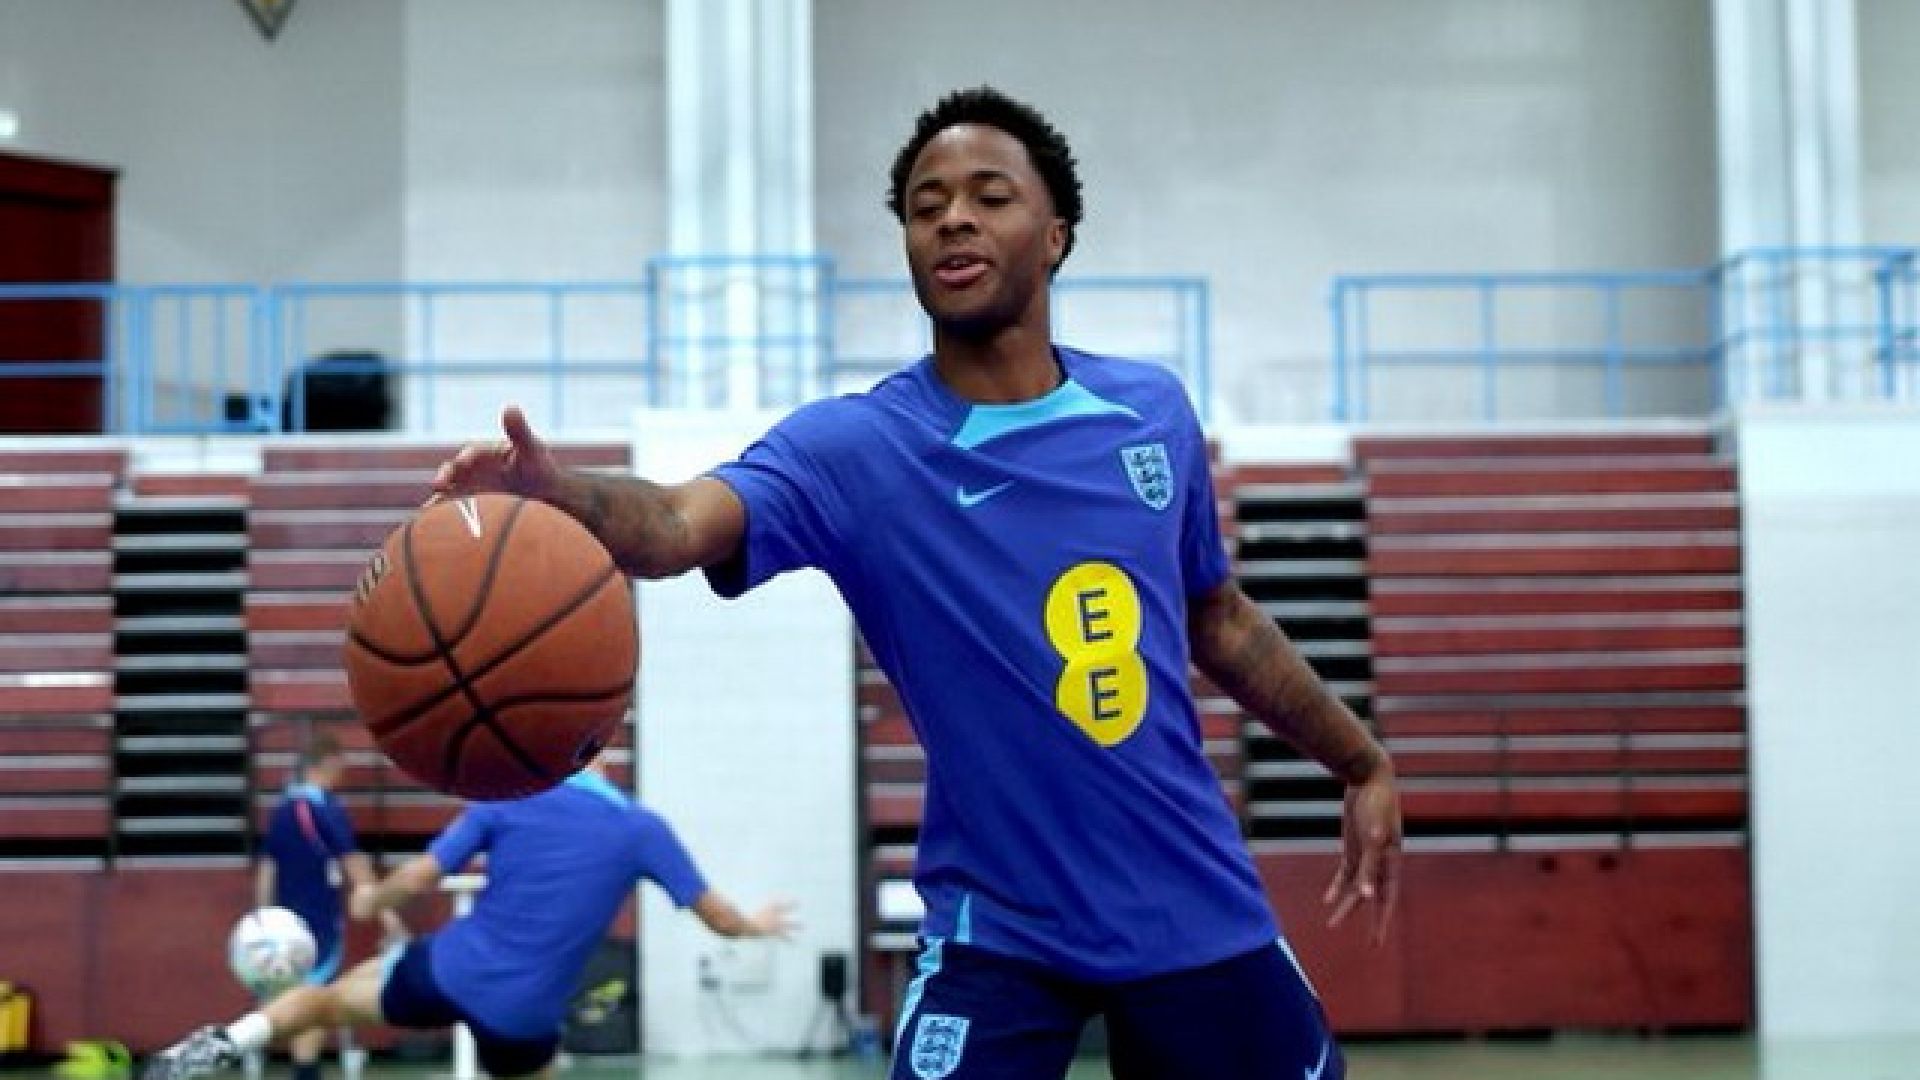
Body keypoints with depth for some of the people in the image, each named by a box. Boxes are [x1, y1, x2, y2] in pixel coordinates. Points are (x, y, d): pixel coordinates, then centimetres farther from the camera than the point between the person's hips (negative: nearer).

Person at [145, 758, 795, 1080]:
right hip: (521, 1016, -1)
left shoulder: (505, 800, -1)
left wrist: (370, 900, 22)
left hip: (449, 971, 1)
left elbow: (417, 879, -1)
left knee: (324, 999, 21)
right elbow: (719, 919, 4)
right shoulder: (642, 830, -2)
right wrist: (755, 926, 28)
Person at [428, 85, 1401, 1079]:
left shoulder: (1153, 412, 1)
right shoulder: (854, 448, -12)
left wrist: (1363, 765, 21)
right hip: (999, 931, -3)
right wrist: (550, 493, -53)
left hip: (1197, 911, 4)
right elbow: (679, 523, -32)